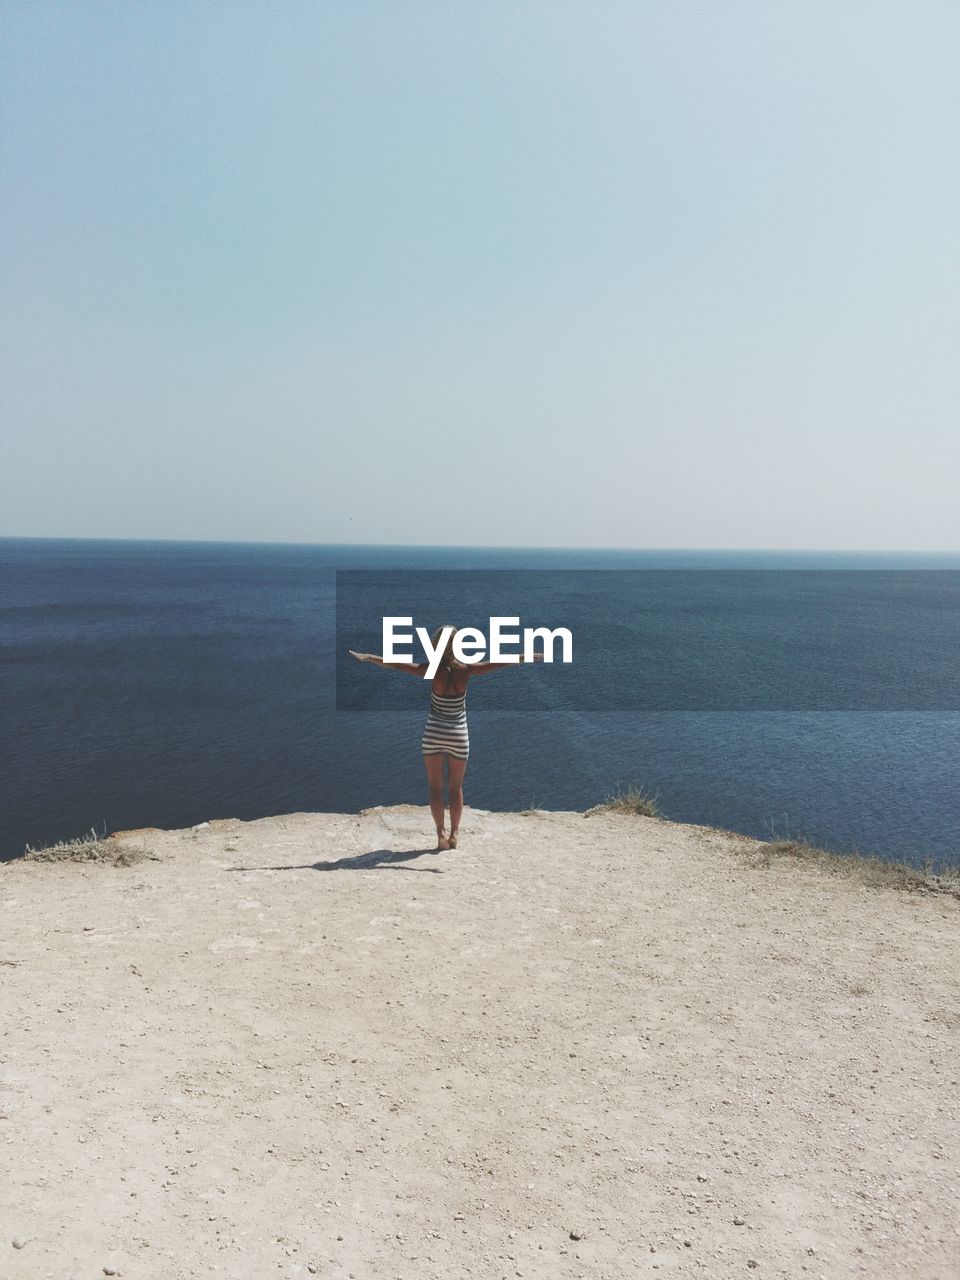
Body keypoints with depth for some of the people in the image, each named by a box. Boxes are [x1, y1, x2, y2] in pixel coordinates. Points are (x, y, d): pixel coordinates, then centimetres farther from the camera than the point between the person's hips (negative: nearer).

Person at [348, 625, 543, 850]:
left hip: (433, 734, -1)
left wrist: (366, 657, -6)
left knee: (435, 786, 10)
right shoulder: (465, 670, -12)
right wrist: (530, 657, -1)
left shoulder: (433, 670, -13)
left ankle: (441, 833, 4)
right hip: (458, 735, 1)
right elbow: (499, 663, -8)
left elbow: (395, 664, -14)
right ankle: (454, 833, 16)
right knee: (455, 787, 14)